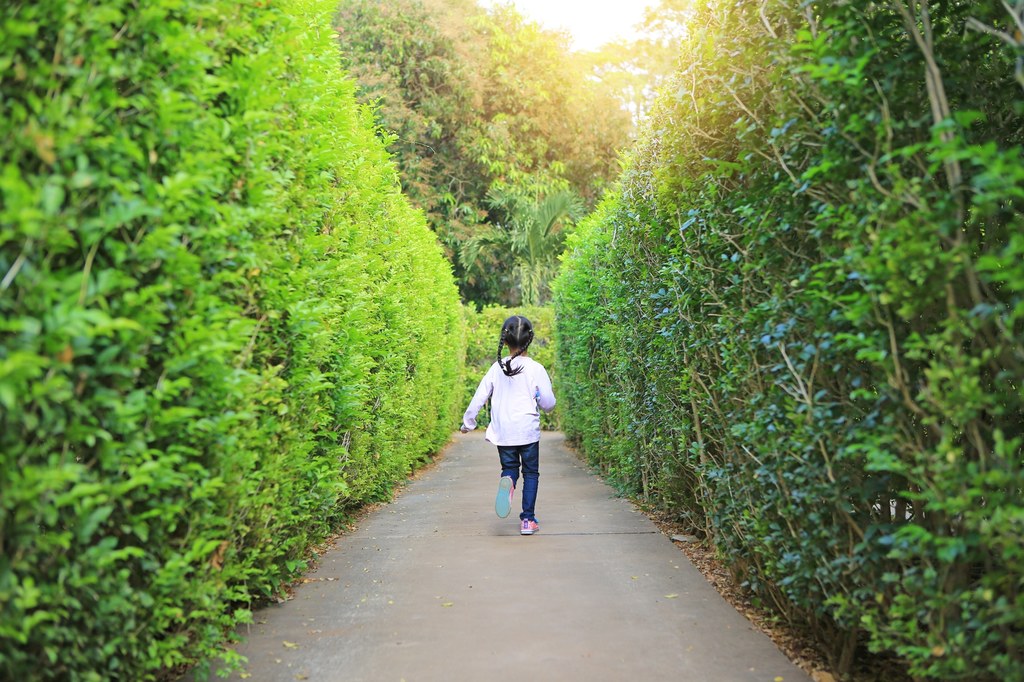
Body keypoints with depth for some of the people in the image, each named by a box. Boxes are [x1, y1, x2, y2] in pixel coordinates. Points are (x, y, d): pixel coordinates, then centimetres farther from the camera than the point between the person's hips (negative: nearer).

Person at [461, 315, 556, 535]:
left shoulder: (497, 368, 0)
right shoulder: (536, 369, -7)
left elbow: (479, 397, 3)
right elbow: (548, 403, -5)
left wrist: (468, 422, 16)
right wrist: (541, 402, 19)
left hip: (503, 432, 2)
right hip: (528, 431, -2)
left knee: (509, 467, 16)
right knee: (531, 472, 11)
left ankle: (507, 482, -21)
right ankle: (528, 520, 9)